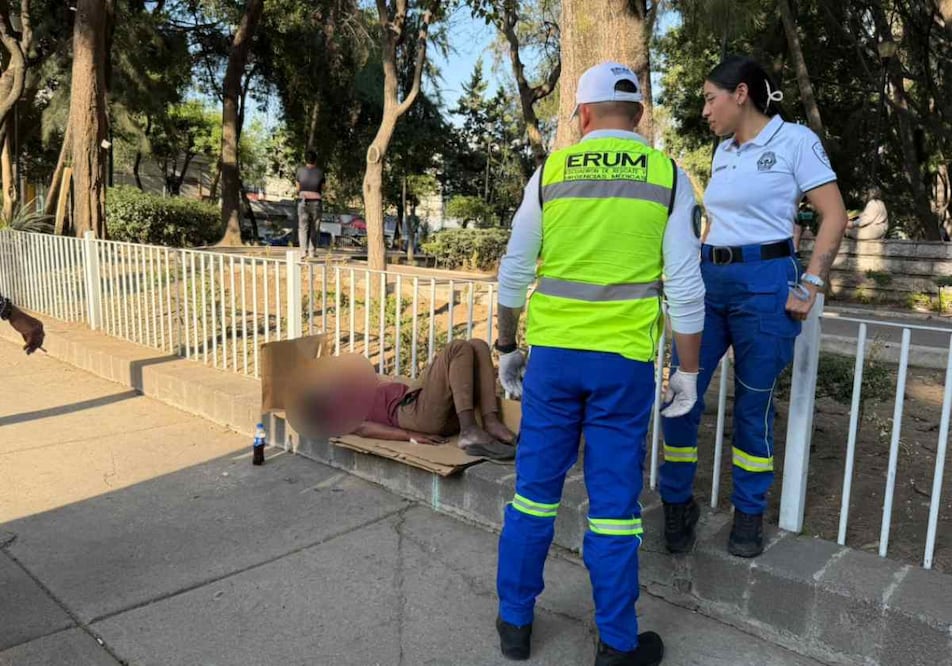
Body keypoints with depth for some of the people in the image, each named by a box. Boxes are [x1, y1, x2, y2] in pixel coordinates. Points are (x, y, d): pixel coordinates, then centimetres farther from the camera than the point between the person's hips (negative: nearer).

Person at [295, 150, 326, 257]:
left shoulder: (301, 170, -1)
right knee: (315, 228, 7)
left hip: (303, 201, 0)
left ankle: (304, 251, -10)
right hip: (316, 202, 0)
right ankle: (312, 251, 4)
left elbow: (298, 187, 7)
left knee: (303, 227, 3)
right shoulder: (320, 171, -3)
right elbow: (322, 188, 6)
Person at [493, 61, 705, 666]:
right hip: (624, 358, -1)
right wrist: (688, 371, 5)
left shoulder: (551, 171, 2)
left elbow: (515, 271, 4)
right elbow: (685, 288, -5)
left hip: (552, 351, 1)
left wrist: (507, 348, 15)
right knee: (613, 498, 8)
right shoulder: (668, 176, -1)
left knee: (536, 486, 13)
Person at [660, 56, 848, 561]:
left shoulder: (795, 140, -2)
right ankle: (678, 504, 18)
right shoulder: (723, 151, 15)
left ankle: (749, 514, 22)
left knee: (753, 405, 4)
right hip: (710, 281, 6)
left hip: (765, 283, -5)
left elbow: (834, 216, -5)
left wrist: (810, 286, -12)